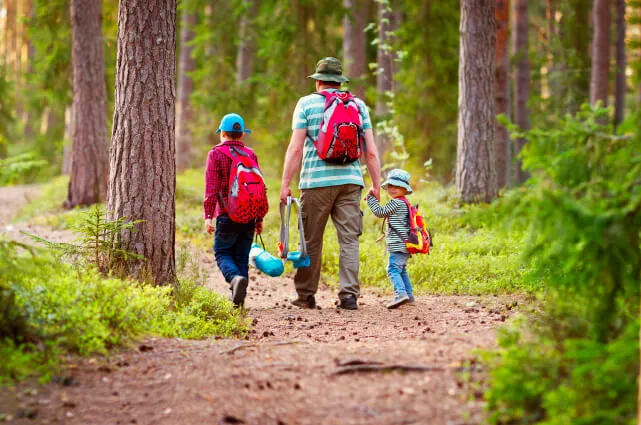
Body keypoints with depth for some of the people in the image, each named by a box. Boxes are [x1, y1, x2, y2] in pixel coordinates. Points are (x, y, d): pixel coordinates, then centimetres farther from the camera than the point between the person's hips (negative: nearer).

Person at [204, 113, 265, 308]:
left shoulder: (216, 154, -2)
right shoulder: (251, 155, 11)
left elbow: (211, 188, -9)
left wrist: (208, 215, -9)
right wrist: (259, 218, 16)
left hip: (227, 215, -4)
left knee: (222, 252, 6)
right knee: (242, 256, 9)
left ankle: (235, 277, -23)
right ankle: (239, 298, 4)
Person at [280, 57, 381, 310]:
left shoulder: (307, 104, 2)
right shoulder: (359, 105, 10)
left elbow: (296, 148, -5)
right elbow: (371, 151, 6)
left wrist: (285, 185, -2)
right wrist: (376, 185, 12)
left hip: (317, 182, -2)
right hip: (350, 180, 2)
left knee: (311, 240, 7)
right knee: (349, 239, 2)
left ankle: (305, 295, 14)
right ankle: (349, 295, -5)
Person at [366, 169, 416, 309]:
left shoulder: (397, 203, -13)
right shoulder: (404, 203, 19)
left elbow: (380, 212, -15)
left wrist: (371, 197, -9)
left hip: (398, 245, -11)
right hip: (404, 246, 11)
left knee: (393, 269, -18)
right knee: (401, 270, 23)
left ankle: (401, 293, -33)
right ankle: (409, 295, 30)